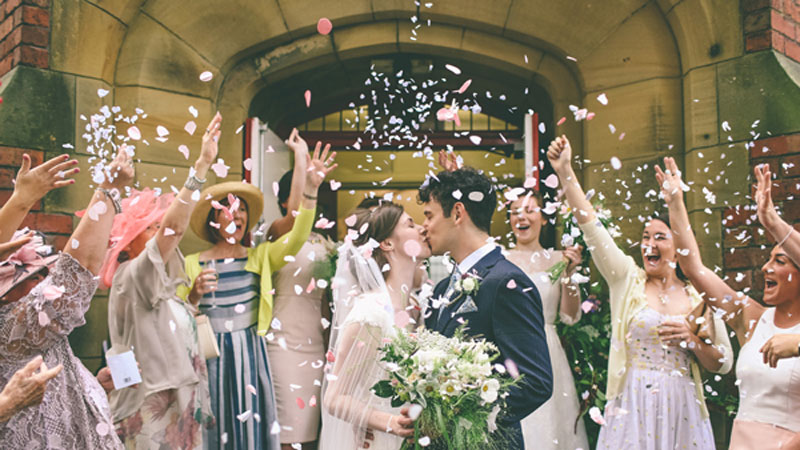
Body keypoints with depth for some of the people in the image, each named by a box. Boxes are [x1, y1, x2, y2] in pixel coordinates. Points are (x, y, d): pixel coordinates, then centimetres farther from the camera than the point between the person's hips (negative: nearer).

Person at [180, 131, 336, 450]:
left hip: (250, 355, 1)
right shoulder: (192, 264, 4)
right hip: (210, 356, 0)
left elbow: (297, 237, -11)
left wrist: (311, 188, -22)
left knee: (251, 422, 5)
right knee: (215, 424, 7)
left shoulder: (260, 257, 5)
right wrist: (195, 293, -18)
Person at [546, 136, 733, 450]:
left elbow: (724, 364, 8)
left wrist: (693, 340, -11)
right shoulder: (627, 280, 1)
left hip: (682, 411, 1)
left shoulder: (700, 298, 4)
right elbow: (591, 226, -9)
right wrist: (565, 171, -16)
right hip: (632, 409, -1)